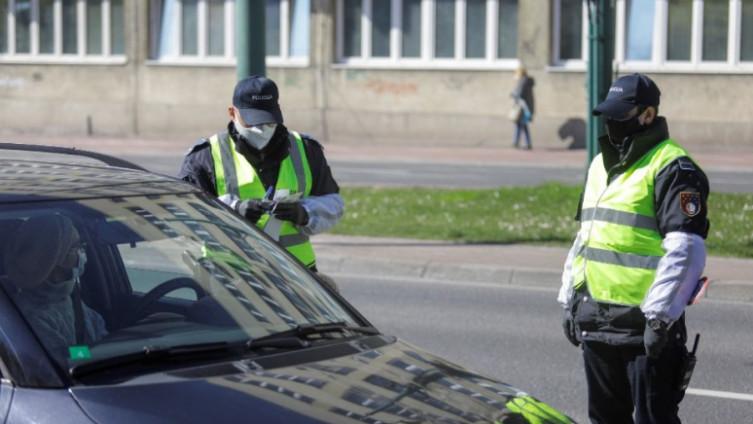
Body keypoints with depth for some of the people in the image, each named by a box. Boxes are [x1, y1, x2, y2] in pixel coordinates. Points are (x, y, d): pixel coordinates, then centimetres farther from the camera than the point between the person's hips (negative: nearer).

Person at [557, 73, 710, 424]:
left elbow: (686, 251, -19)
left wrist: (659, 317, -22)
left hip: (644, 325, -9)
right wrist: (569, 301, 21)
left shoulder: (672, 169, -12)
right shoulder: (600, 165, 17)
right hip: (595, 322, 9)